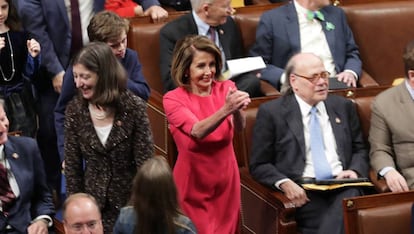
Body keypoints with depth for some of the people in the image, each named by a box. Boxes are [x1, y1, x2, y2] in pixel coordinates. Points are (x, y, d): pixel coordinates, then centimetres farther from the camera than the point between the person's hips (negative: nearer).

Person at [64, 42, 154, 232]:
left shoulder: (134, 107, -12)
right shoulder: (74, 110, -4)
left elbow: (145, 164, -10)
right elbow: (72, 167, 1)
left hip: (130, 203, -2)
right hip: (93, 205, 3)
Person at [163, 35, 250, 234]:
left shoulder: (226, 89, -4)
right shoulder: (173, 99, -12)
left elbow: (239, 126, -20)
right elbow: (198, 132, -27)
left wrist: (237, 110, -43)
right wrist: (225, 110, -43)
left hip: (225, 179, 3)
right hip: (192, 183, -3)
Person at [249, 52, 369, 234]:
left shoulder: (343, 106, 18)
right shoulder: (271, 112, 6)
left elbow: (359, 149, 24)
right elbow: (259, 165, 5)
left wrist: (355, 171, 2)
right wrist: (284, 183, -13)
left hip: (343, 187, 4)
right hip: (304, 192, -3)